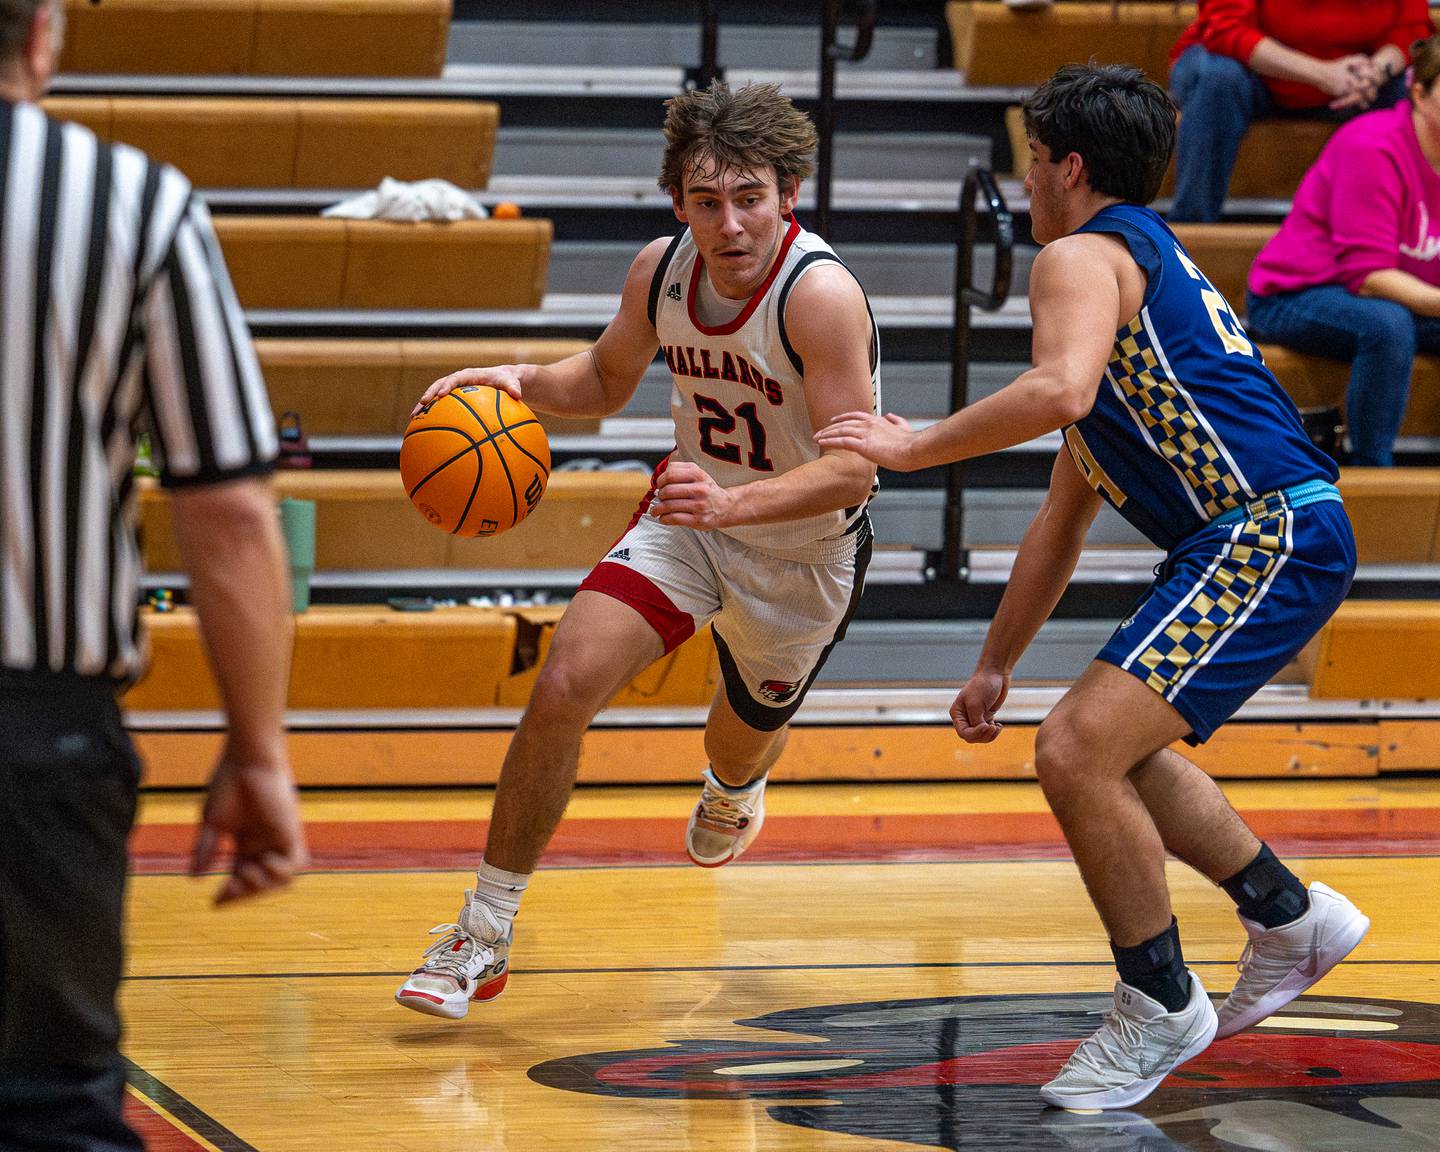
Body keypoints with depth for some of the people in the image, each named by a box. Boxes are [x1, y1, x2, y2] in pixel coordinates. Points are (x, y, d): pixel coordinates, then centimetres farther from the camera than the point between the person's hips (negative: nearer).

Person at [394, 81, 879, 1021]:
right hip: (688, 517, 3)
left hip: (805, 549, -3)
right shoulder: (661, 271, -14)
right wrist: (523, 380, -13)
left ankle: (734, 789, 64)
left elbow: (853, 469, -34)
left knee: (745, 738, 21)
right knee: (564, 687, -16)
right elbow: (607, 380, 8)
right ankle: (483, 937, -5)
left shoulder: (820, 293, -33)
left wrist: (732, 503, -50)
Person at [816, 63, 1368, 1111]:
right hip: (1260, 541, 11)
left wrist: (913, 446, -14)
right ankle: (1289, 917, 35)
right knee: (1112, 749, 25)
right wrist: (996, 665, 32)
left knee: (1077, 751, -16)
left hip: (1271, 535, -11)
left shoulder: (1085, 254, -4)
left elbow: (1059, 393, -27)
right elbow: (1062, 520, 31)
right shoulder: (1143, 264, 27)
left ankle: (1161, 1005, -3)